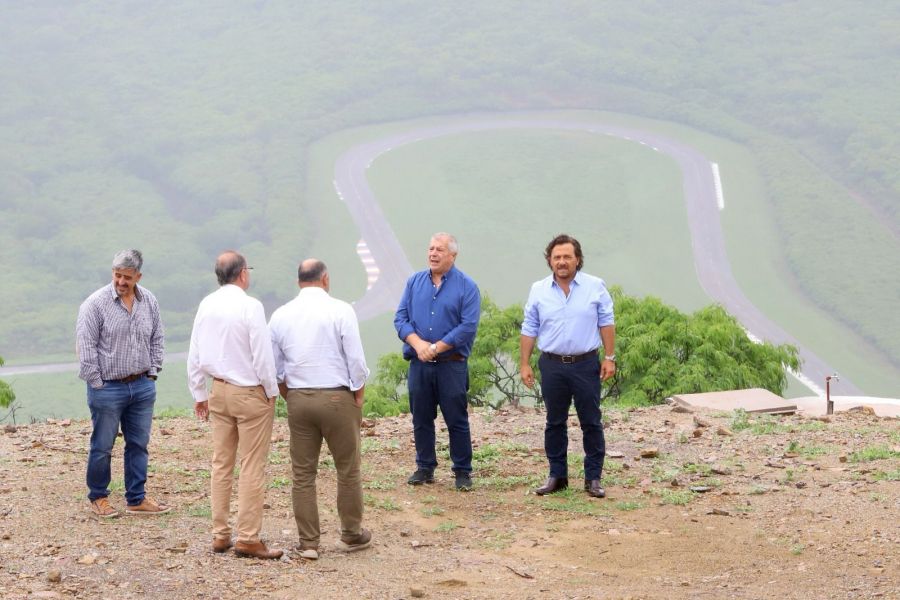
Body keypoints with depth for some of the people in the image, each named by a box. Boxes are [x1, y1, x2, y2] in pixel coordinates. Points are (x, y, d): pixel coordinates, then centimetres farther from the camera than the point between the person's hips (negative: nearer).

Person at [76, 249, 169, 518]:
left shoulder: (149, 301, 4)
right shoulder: (96, 303, -11)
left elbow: (156, 339, 15)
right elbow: (85, 347, -10)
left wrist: (152, 373, 9)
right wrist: (97, 384, -10)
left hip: (142, 386, 5)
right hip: (108, 387, -5)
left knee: (139, 444, 10)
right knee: (102, 447, 4)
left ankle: (136, 500, 19)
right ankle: (98, 498, 19)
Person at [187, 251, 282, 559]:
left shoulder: (206, 305, 1)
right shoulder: (250, 306, -17)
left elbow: (194, 355, 7)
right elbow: (263, 355, -15)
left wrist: (199, 394, 17)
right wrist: (271, 392, -1)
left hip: (218, 391, 6)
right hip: (250, 392, -6)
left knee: (221, 464, 12)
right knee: (252, 468, -1)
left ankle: (220, 534, 17)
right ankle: (248, 538, 0)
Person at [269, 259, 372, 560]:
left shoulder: (280, 316, 4)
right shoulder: (341, 311, -7)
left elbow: (275, 368, 9)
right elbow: (356, 361, -9)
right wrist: (359, 399, 2)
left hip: (298, 399, 3)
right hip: (338, 397, -3)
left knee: (302, 473, 9)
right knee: (348, 470, 10)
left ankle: (308, 543, 11)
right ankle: (352, 535, 21)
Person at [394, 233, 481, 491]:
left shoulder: (466, 286, -4)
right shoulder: (415, 281, 8)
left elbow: (468, 327, -11)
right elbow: (400, 318, 4)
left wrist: (436, 348, -14)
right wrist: (417, 343, -12)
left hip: (451, 365, -4)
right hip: (419, 364, 4)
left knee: (457, 420, 1)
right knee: (421, 419, 10)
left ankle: (462, 472, 10)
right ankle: (425, 468, 21)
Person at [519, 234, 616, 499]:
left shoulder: (595, 287, -1)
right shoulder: (539, 290, 3)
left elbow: (606, 323, 1)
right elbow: (529, 330, 6)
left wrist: (609, 358, -4)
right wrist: (524, 364, 2)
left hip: (586, 365, -2)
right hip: (552, 365, 2)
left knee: (591, 423, 2)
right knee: (555, 423, 8)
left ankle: (593, 477, 8)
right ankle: (557, 475, 17)